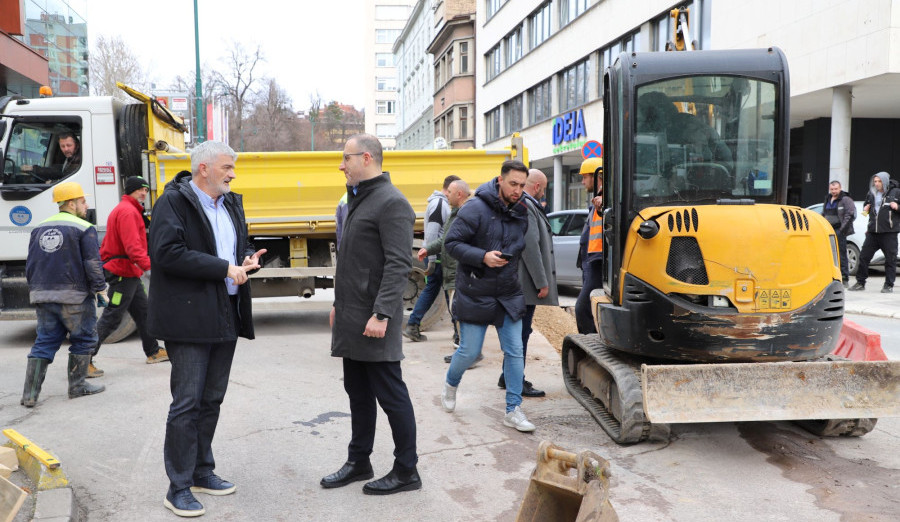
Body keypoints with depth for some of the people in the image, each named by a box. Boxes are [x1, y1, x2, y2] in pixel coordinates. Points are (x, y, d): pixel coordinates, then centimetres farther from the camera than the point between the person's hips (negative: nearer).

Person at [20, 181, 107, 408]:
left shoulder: (39, 229, 14)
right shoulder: (84, 229, -8)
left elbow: (30, 265, 18)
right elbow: (92, 264, -11)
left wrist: (36, 291, 27)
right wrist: (100, 288, -1)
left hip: (43, 296, 6)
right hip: (74, 296, -6)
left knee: (44, 343, 10)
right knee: (83, 339, 9)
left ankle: (30, 395, 5)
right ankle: (77, 386, 14)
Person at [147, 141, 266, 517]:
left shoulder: (231, 203, 15)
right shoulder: (173, 201, -9)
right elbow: (166, 252, -21)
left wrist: (248, 261, -1)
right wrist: (224, 268, -20)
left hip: (226, 316, 8)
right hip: (189, 318, -8)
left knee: (211, 399, 15)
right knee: (187, 403, -3)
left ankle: (202, 472, 29)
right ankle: (178, 489, 8)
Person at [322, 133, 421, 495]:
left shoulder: (392, 203, -14)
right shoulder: (357, 200, 16)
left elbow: (398, 265, -21)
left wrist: (382, 314, -25)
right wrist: (339, 303, 21)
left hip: (373, 320, -9)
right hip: (350, 318, 10)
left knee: (390, 395, 0)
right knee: (357, 393, 17)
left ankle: (406, 472, 12)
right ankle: (358, 462, 30)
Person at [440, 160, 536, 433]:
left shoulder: (521, 213, 6)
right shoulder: (476, 208, -14)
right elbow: (452, 243, -14)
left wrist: (508, 257, 6)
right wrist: (483, 257, -24)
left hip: (509, 295, 5)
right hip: (475, 295, -5)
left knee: (515, 352, 2)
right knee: (469, 352, 4)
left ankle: (513, 410, 13)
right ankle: (451, 383, 37)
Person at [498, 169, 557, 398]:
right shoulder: (526, 207, -16)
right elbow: (530, 246, -23)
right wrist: (542, 282, -20)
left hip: (518, 282, 11)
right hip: (525, 281, -11)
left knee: (519, 329, 18)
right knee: (522, 330, -4)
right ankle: (516, 382, 4)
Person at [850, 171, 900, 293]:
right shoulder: (871, 194, 14)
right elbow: (866, 205, 32)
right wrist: (866, 209, 11)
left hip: (889, 233, -5)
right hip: (872, 232, 5)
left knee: (890, 259, 1)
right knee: (864, 256, 5)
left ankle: (889, 285, 10)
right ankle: (860, 283, 14)